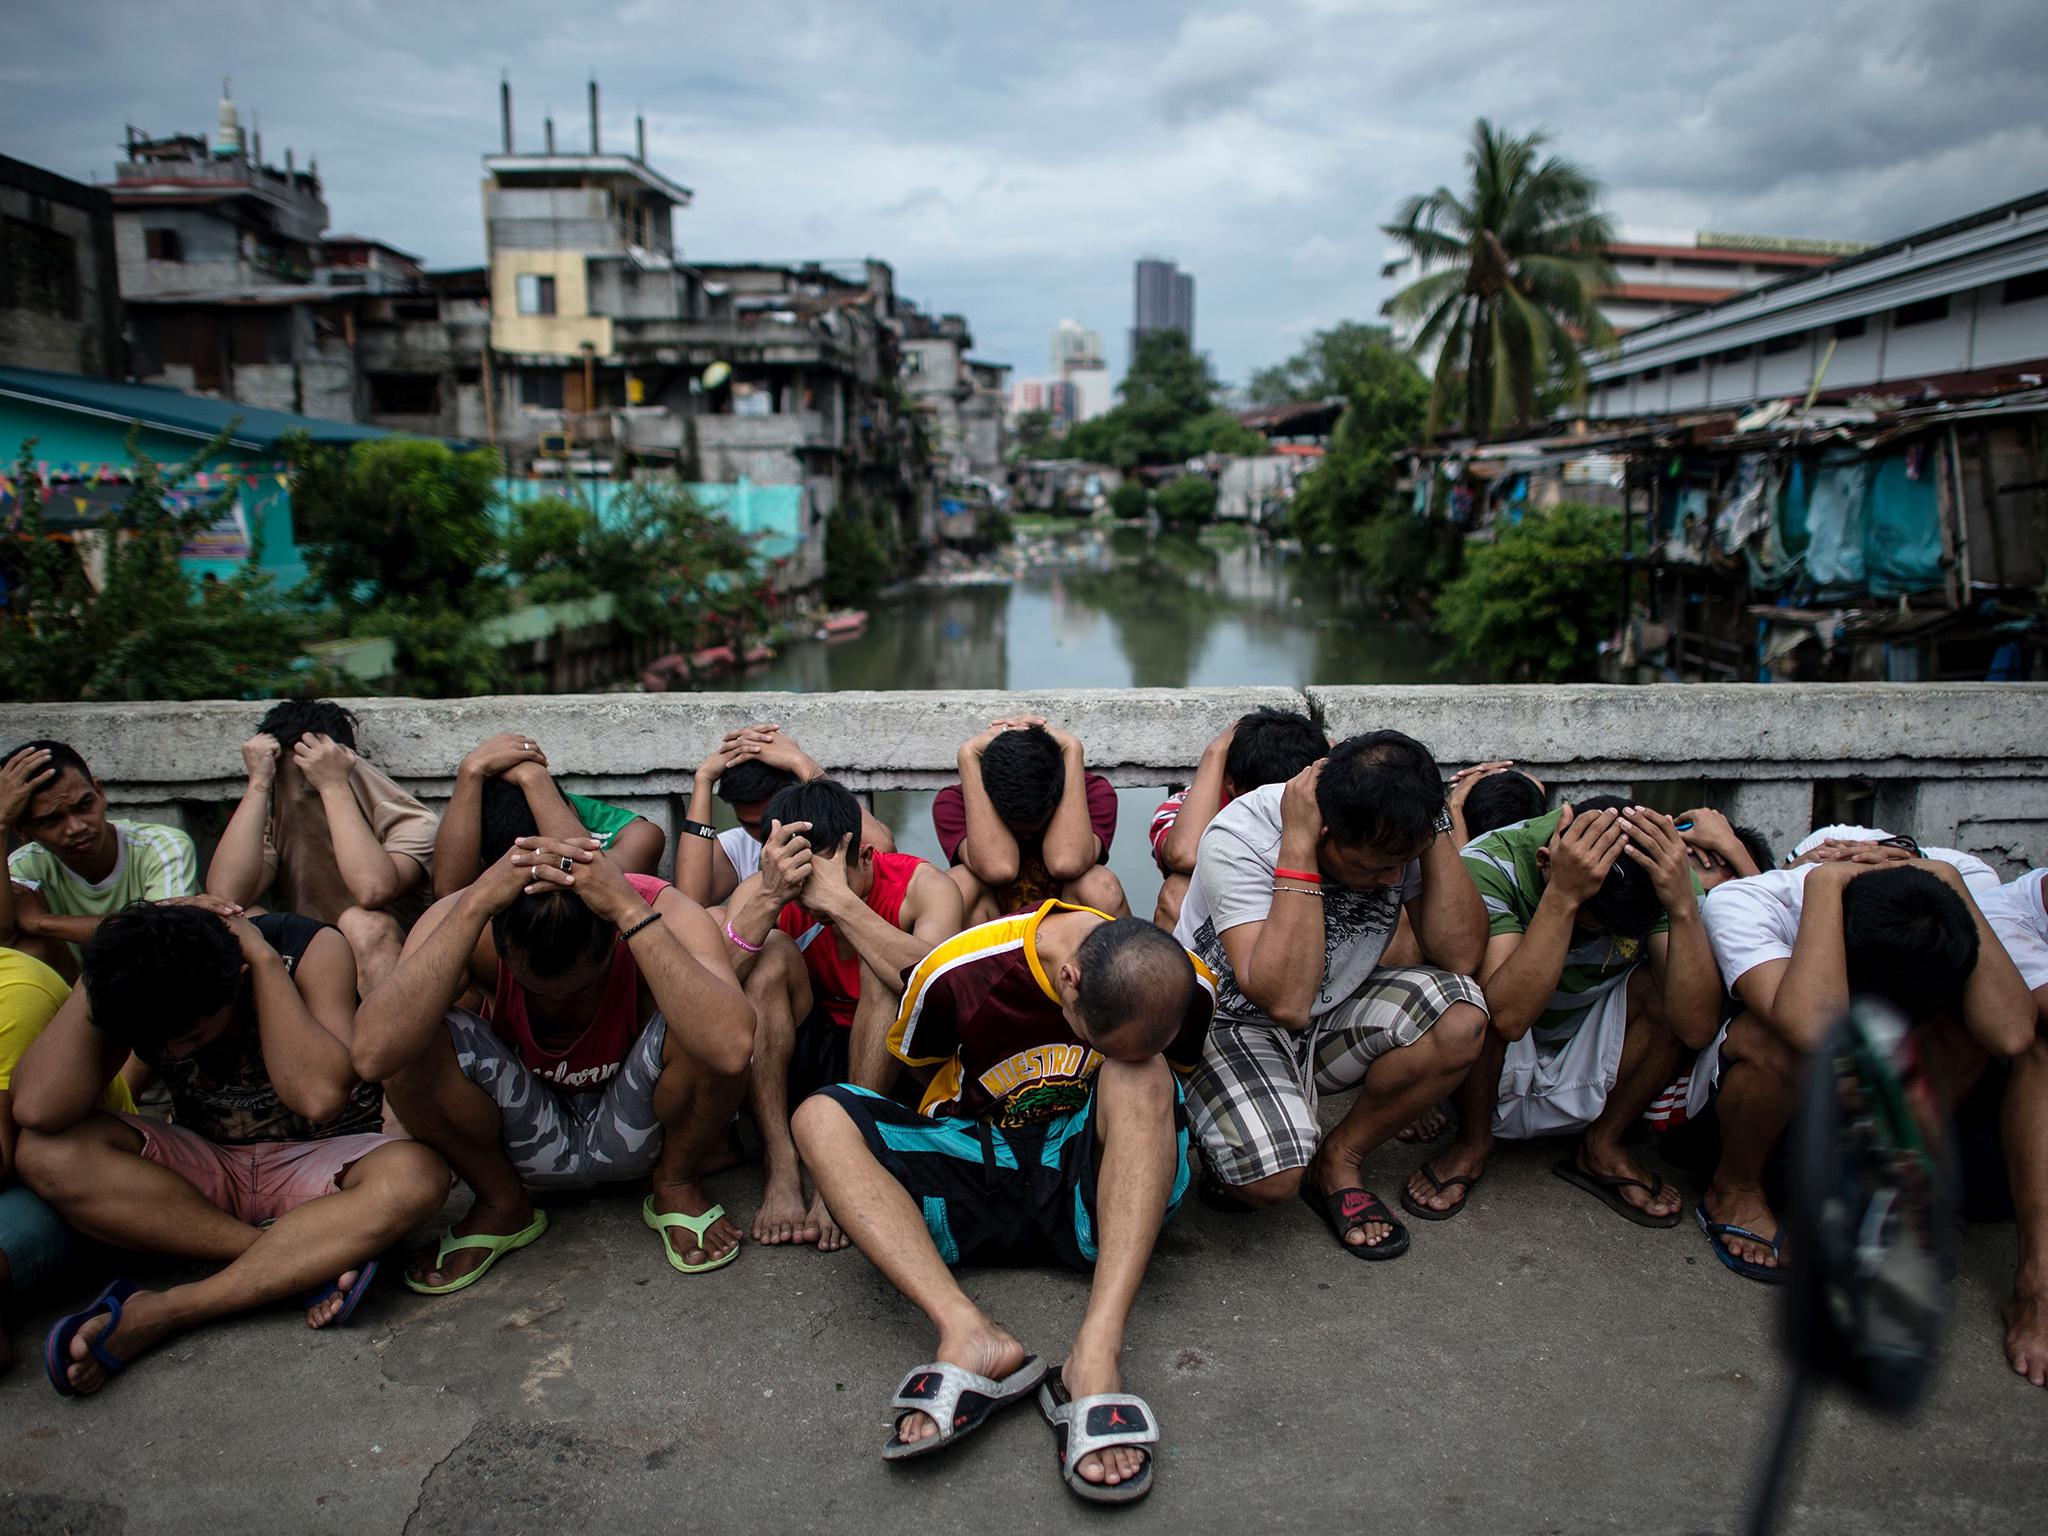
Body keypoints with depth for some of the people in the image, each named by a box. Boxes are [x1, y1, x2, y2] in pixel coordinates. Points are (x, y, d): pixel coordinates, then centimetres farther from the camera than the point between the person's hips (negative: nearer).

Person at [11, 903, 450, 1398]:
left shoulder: (310, 949, -20)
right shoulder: (132, 981, -12)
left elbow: (318, 1097, -33)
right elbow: (37, 1109, -27)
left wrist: (264, 959, -29)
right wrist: (99, 967, -26)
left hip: (320, 1165, -3)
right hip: (207, 1168, 3)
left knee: (415, 1178, -36)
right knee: (46, 1153, -24)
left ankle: (162, 1311, -29)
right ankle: (307, 1259, -28)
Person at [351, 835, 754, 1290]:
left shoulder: (661, 914, -27)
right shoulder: (466, 919, -23)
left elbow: (730, 1049, -47)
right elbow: (373, 1053, -40)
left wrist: (630, 909, -47)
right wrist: (475, 903, -43)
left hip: (636, 1136, -1)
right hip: (525, 1139, 2)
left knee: (700, 1024, -32)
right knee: (410, 1040, -26)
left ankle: (676, 1186, -1)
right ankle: (501, 1204, 0)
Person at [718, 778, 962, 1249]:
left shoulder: (922, 887, -18)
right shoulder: (763, 891, -12)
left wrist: (839, 899, -42)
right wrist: (770, 900, -40)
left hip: (891, 1066, -2)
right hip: (789, 1062, 2)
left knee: (884, 969, -28)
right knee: (772, 953, -23)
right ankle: (782, 1170, -25)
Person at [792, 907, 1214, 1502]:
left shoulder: (1188, 986, -13)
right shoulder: (956, 972, -19)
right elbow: (911, 1069, 3)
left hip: (1094, 1188, 0)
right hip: (975, 1162, 1)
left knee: (1141, 1073, -31)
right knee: (820, 1116, -23)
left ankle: (1097, 1351, -40)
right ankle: (970, 1334, -41)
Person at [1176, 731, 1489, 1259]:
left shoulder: (1396, 833, -14)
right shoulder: (1240, 839, -29)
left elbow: (1460, 957, -21)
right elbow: (1285, 1001, -38)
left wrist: (1436, 825, -26)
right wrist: (1298, 846, -39)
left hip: (1332, 1013, 5)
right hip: (1226, 1023, -5)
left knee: (1461, 1018, -22)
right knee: (1271, 1178, -31)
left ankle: (1337, 1161, -1)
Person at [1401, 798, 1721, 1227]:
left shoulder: (1662, 871, -18)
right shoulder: (1488, 866, -27)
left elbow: (1697, 1028, -29)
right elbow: (1508, 1015, -40)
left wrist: (1683, 904, -41)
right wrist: (1563, 895, -47)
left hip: (1591, 1080, 3)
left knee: (1667, 980, -23)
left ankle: (1601, 1146, 0)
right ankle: (1472, 1143, -5)